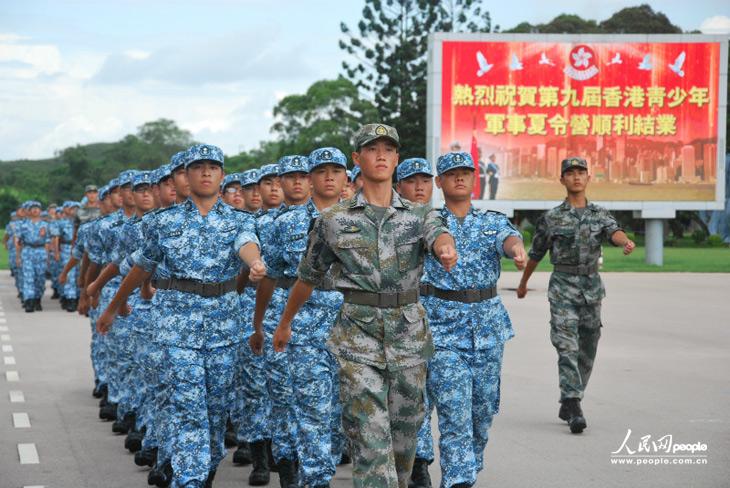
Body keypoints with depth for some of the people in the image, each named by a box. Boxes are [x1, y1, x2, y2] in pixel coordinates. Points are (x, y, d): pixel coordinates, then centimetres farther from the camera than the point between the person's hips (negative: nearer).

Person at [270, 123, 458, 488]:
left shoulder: (419, 215, 5)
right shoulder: (334, 220, 3)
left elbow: (438, 234, -19)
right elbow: (308, 278, 14)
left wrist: (446, 248, -43)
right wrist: (284, 324, 21)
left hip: (409, 335, 2)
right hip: (358, 335, -2)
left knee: (403, 438, 10)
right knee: (370, 442, -11)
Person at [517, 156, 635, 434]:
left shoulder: (600, 214, 7)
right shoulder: (551, 218, 1)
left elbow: (614, 232, -15)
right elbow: (536, 254, 12)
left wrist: (626, 242, -38)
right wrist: (523, 283, 21)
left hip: (592, 287, 3)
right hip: (562, 286, -3)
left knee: (587, 350, 9)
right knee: (567, 347, -14)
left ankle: (567, 405, 23)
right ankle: (574, 410, -20)